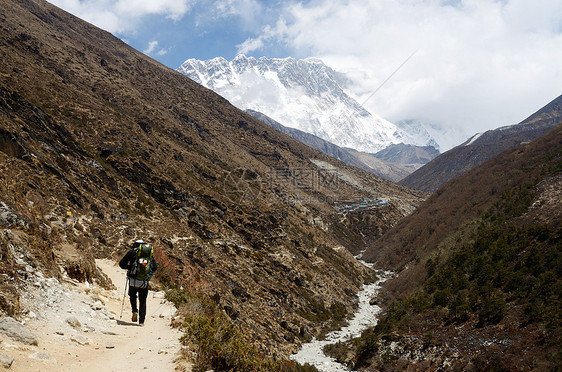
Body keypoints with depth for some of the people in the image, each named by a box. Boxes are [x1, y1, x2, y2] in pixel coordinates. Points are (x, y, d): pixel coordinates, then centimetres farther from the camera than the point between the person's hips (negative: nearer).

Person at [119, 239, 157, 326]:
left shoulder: (132, 252, 5)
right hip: (144, 282, 2)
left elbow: (121, 264, 2)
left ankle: (134, 310, 0)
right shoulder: (150, 254, 13)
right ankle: (141, 321, 10)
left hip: (133, 280, -2)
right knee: (143, 301, 12)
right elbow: (155, 267, 13)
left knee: (132, 296, 23)